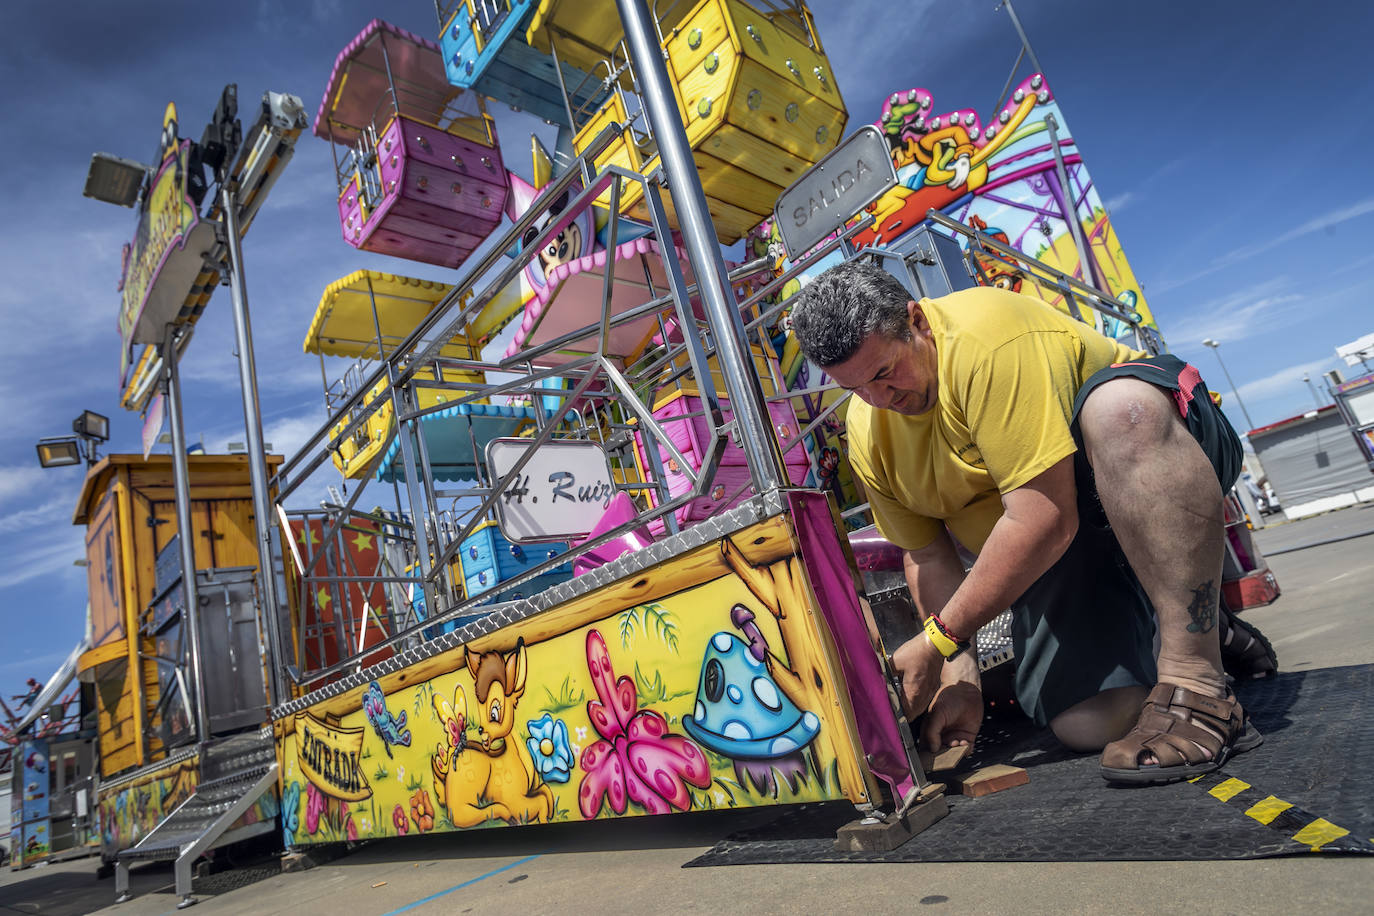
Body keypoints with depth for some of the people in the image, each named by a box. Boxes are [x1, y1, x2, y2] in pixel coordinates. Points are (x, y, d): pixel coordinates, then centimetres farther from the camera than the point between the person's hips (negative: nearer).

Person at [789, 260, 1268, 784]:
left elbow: (1044, 521, -32)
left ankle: (1196, 685, -32)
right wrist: (958, 672, -6)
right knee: (1090, 724, -13)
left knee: (1118, 405, -39)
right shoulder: (867, 431, -6)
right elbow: (925, 554, 4)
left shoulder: (984, 338, -29)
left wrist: (940, 639, -24)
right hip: (1047, 558, 6)